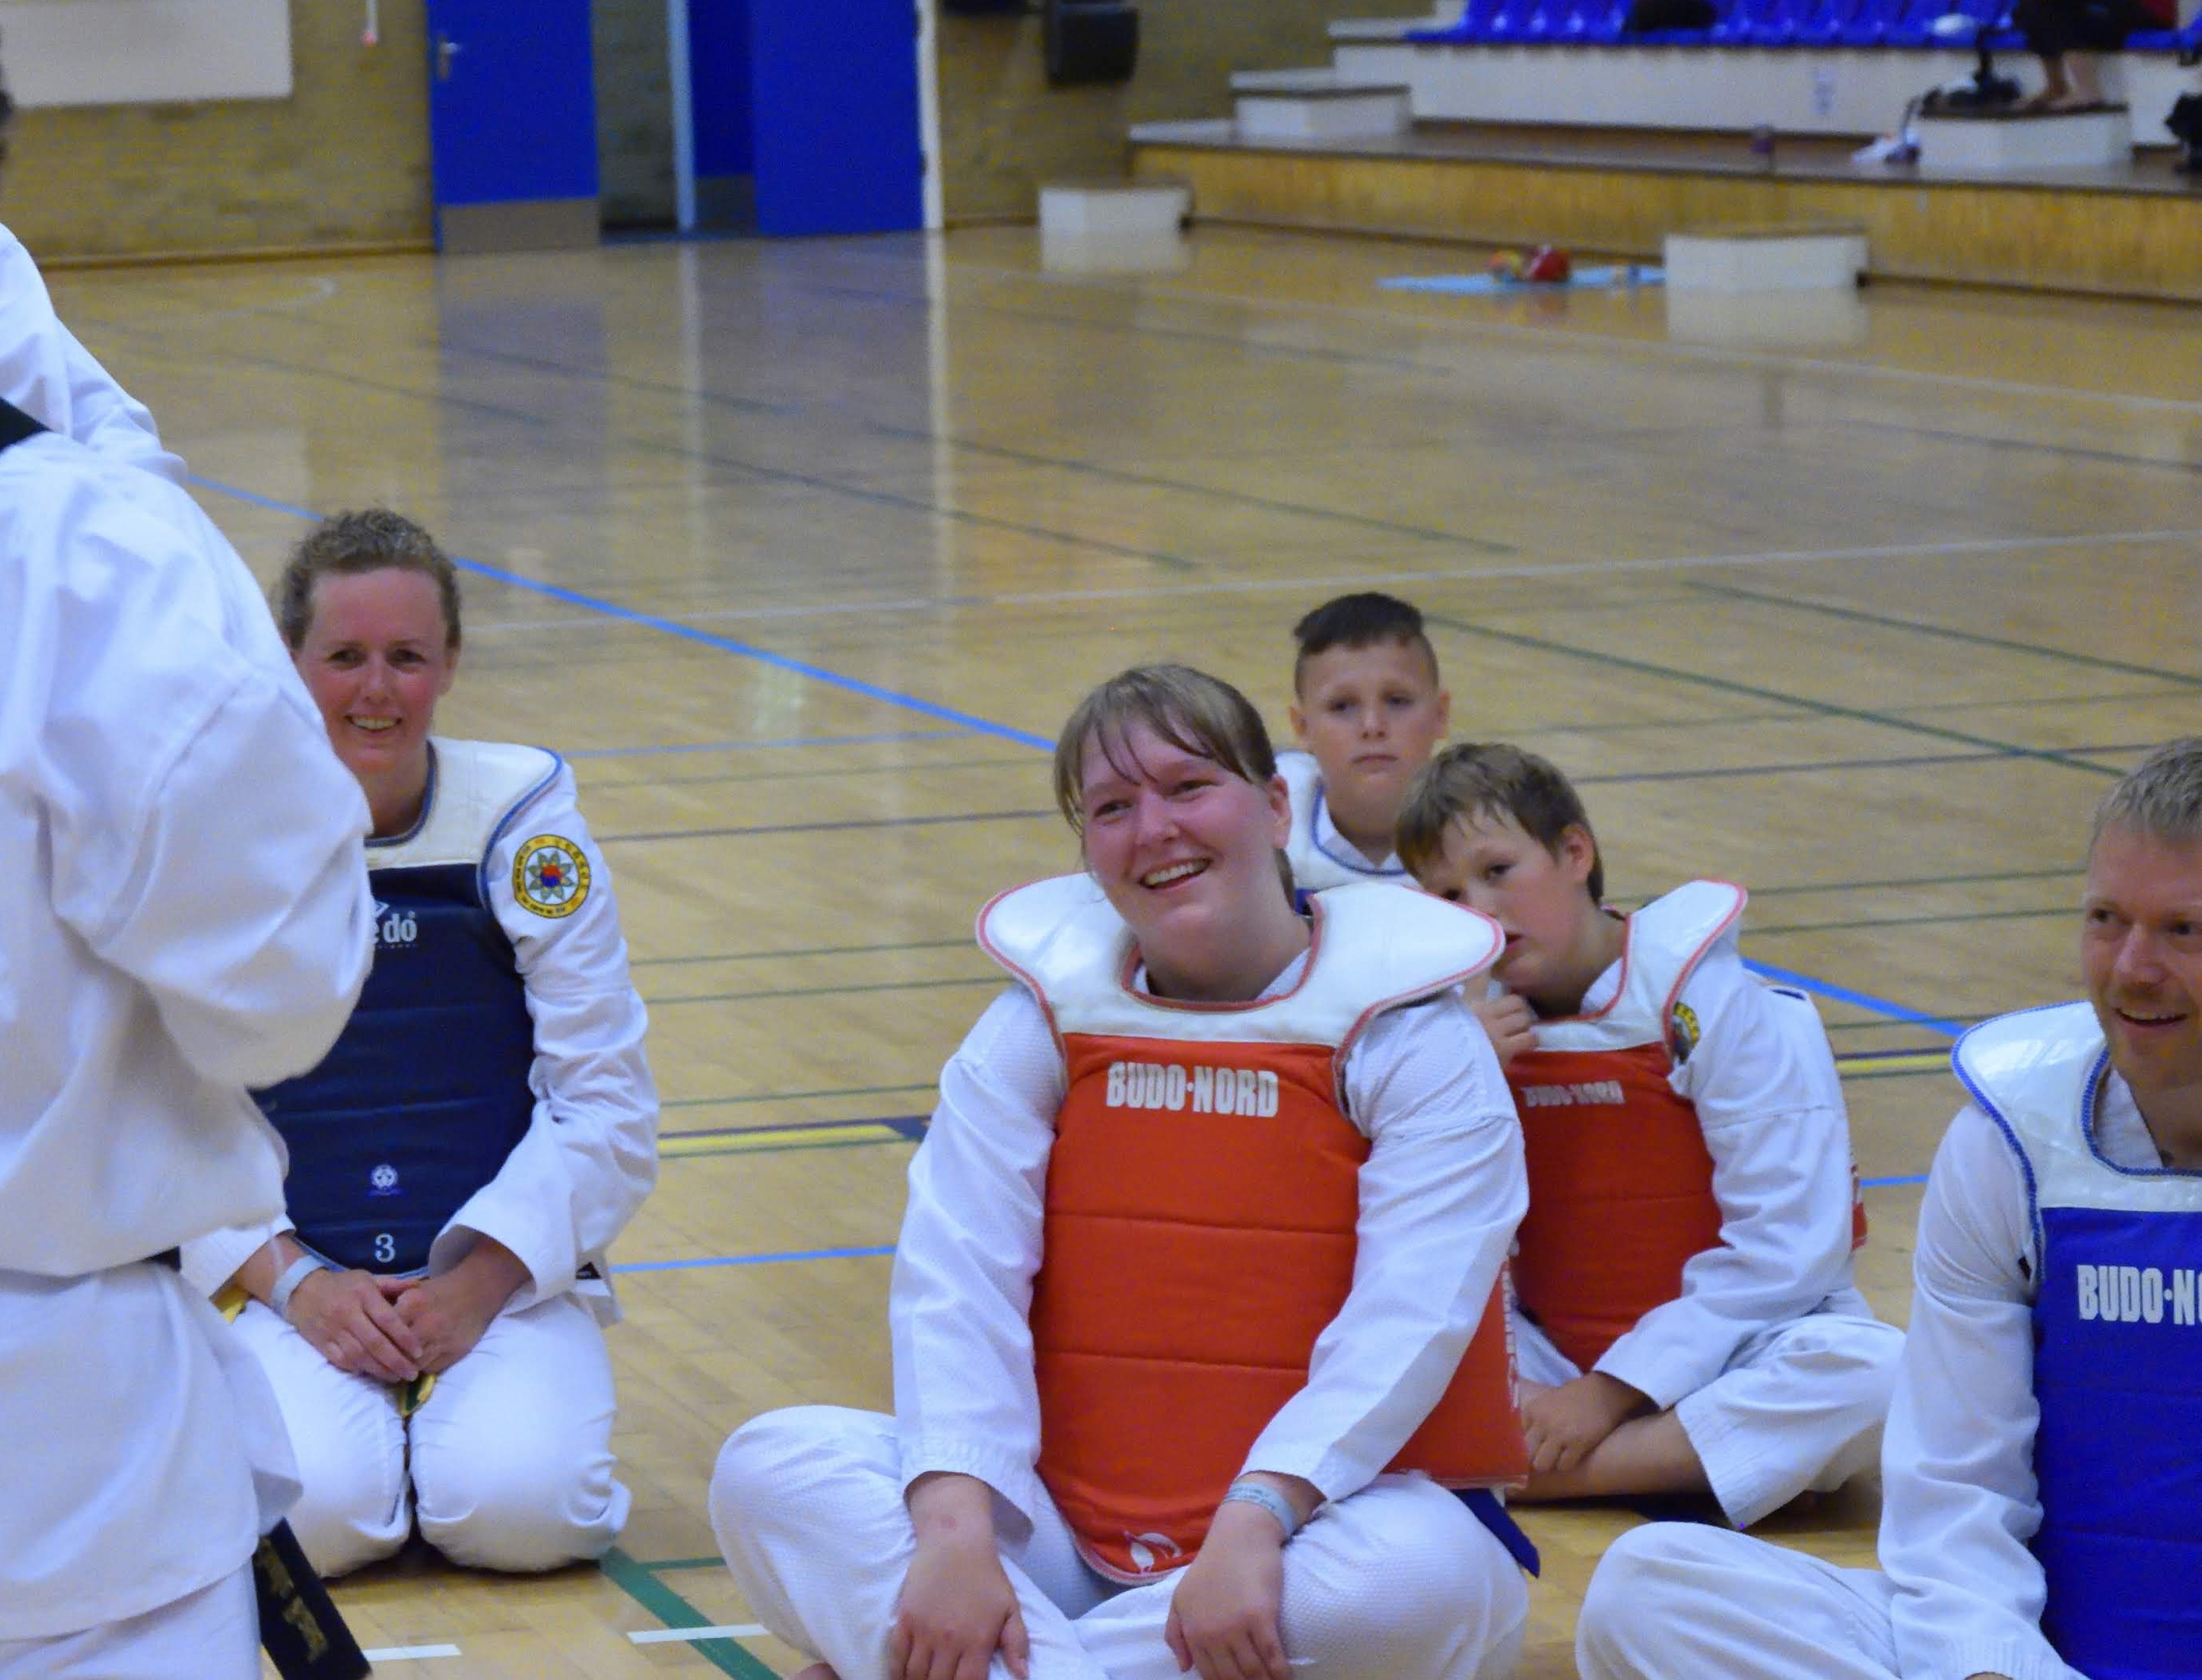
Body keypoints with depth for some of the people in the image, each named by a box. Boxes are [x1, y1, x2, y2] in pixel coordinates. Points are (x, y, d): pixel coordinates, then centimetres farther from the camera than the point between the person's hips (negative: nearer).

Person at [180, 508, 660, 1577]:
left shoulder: (523, 819, -3)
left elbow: (607, 1103, -2)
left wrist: (482, 1278, -12)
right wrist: (294, 1283, -14)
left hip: (508, 1277, 0)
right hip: (295, 1281, 0)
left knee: (516, 1506, -27)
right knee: (314, 1509, -27)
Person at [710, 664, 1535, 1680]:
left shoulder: (1410, 1039, -5)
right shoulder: (1040, 1026, 5)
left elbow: (1407, 1324, -17)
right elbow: (953, 1283, -8)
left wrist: (1255, 1522, -33)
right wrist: (956, 1530, -25)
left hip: (1303, 1526, -2)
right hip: (1070, 1536, 2)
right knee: (770, 1467, -17)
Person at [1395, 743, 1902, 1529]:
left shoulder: (1721, 1006, -10)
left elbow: (1785, 1248, -15)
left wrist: (1614, 1390, -19)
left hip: (1725, 1356, -2)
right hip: (1549, 1361, 3)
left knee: (1874, 1371, -36)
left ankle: (1524, 1472, -32)